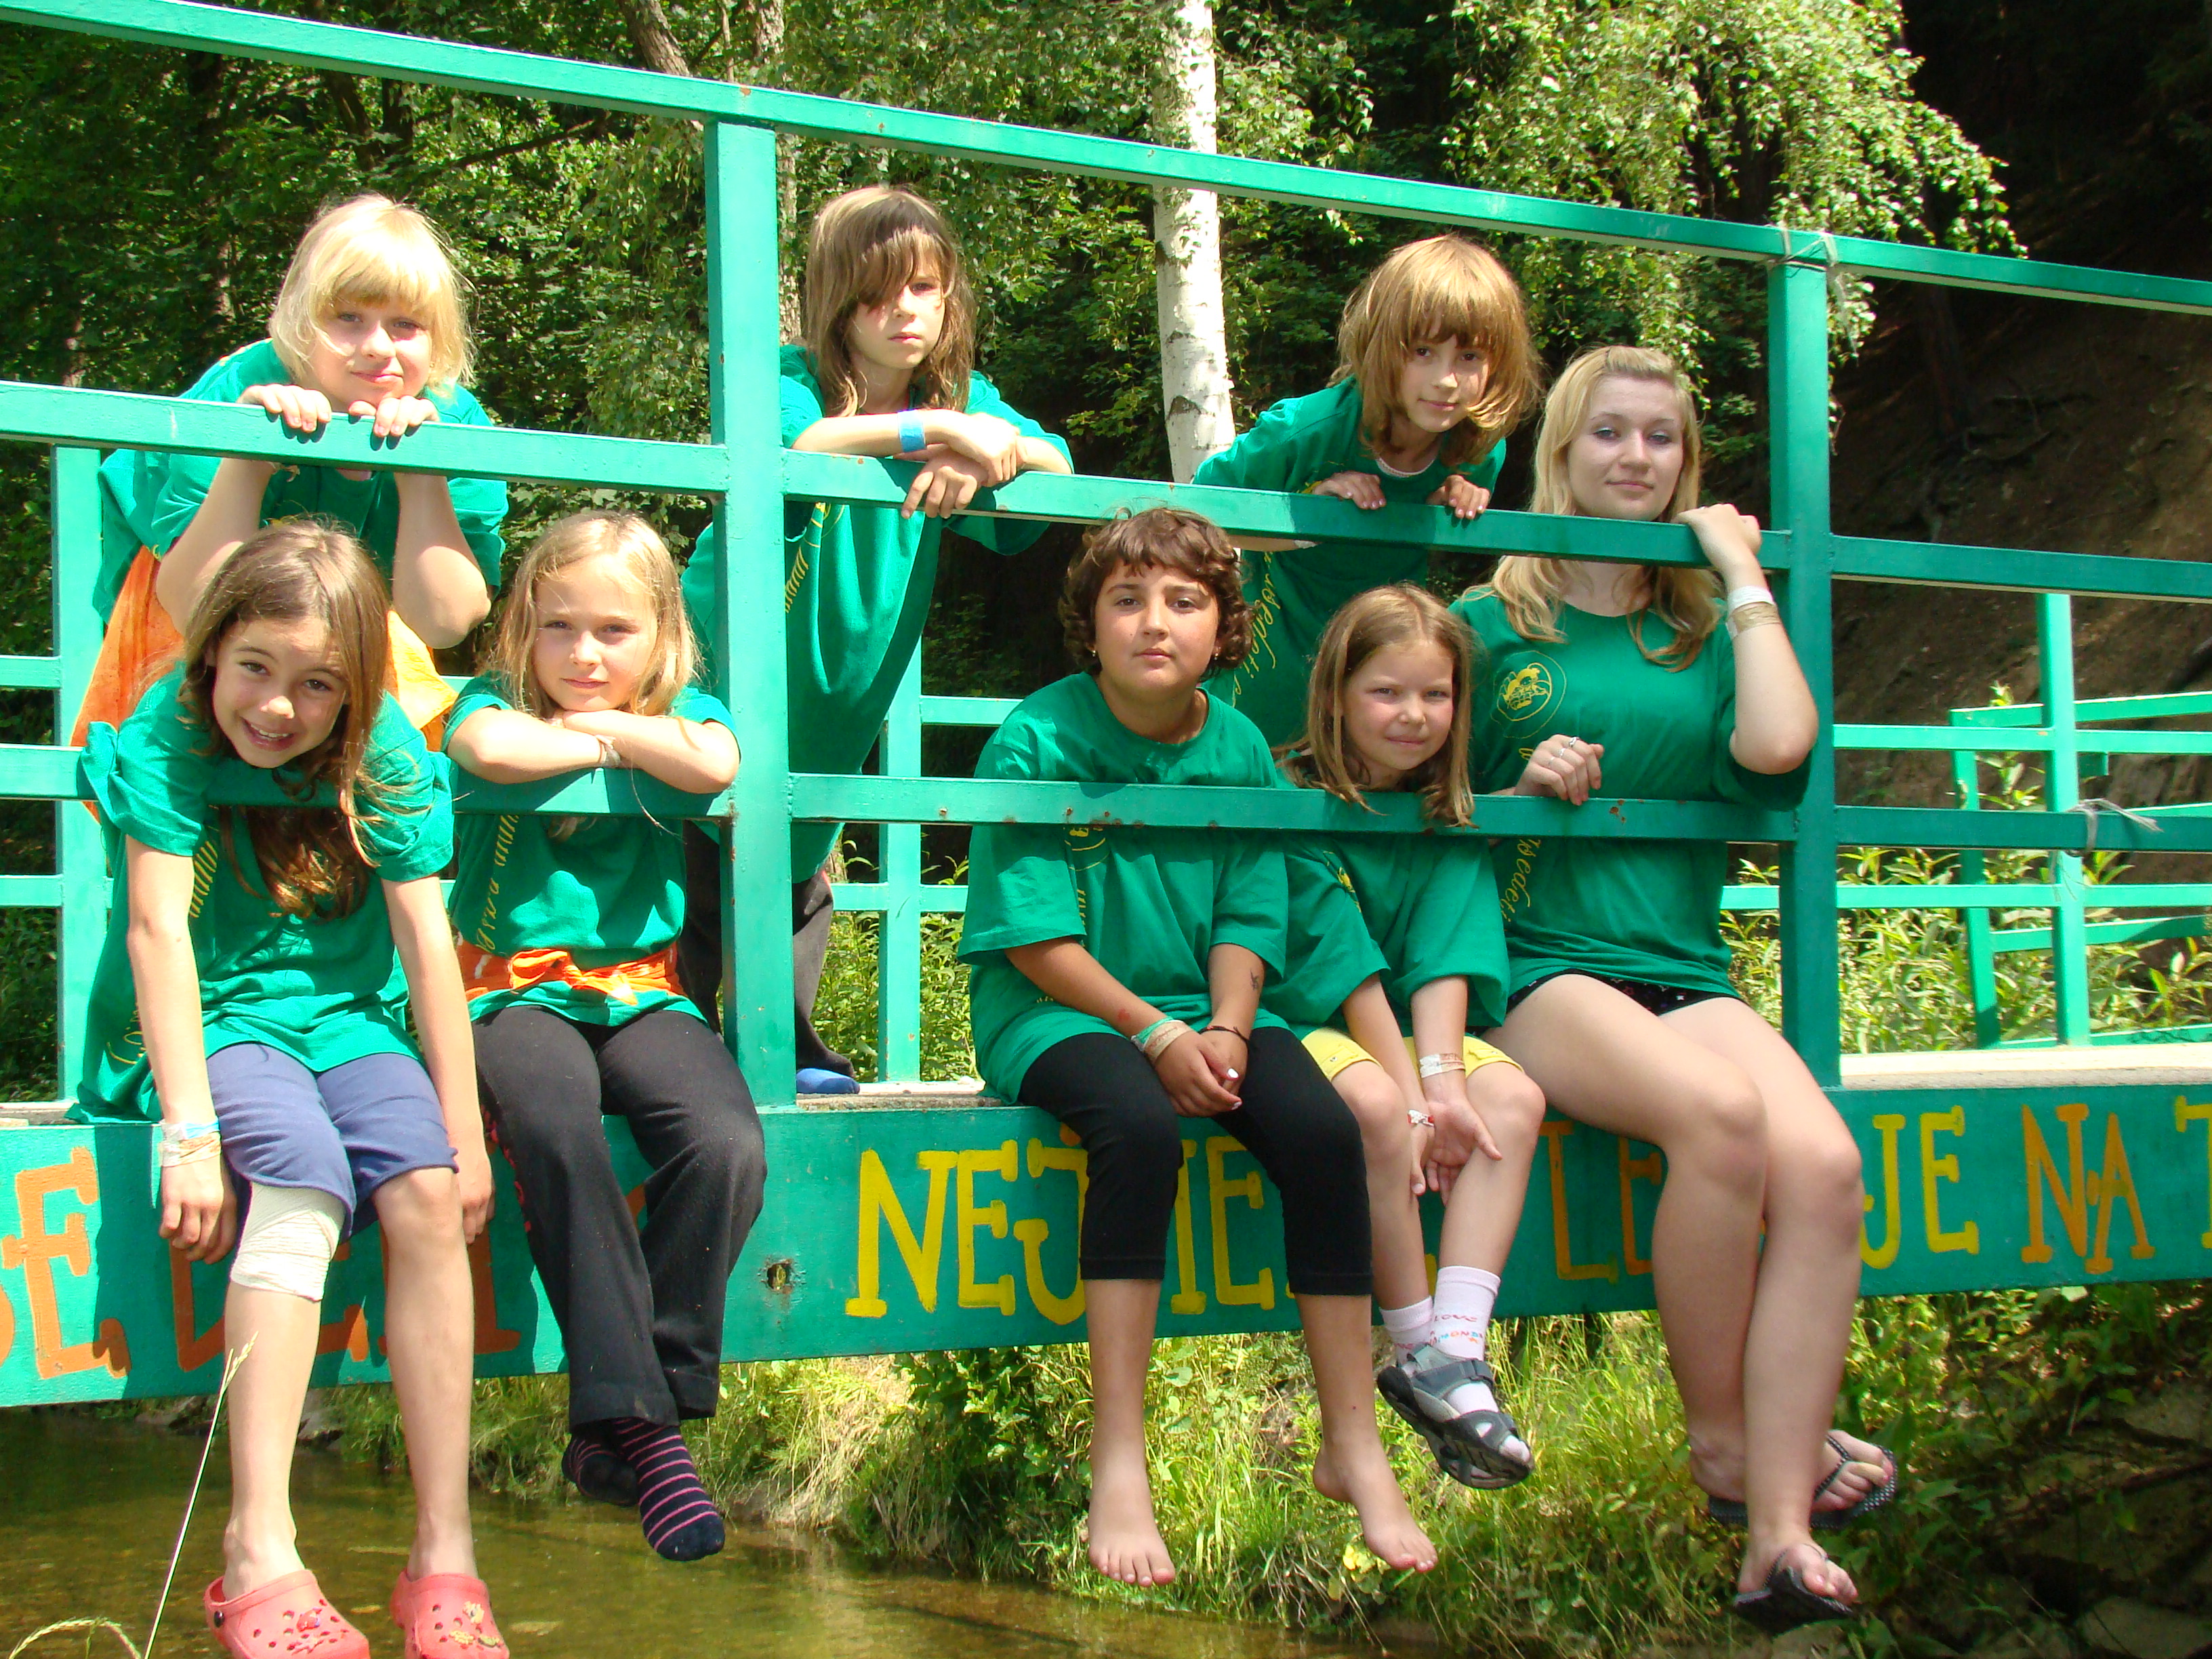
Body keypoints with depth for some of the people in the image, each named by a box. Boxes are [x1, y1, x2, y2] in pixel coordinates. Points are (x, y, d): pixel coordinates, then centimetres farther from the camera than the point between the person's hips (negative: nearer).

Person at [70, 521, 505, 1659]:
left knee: (425, 1190, -26)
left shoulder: (386, 755, -3)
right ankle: (258, 1555, -35)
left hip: (345, 1015, 3)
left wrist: (462, 1130, -9)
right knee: (302, 1180, -33)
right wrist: (190, 1132, -26)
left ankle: (444, 1553, -23)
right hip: (209, 1022, -3)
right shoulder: (167, 738, -10)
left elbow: (427, 942, -6)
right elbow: (158, 930, -17)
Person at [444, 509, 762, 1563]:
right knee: (557, 1133, -35)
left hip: (640, 990, 2)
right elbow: (491, 748, -21)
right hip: (515, 990, -2)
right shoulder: (496, 698, 6)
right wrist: (604, 744, -6)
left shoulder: (681, 710, 12)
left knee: (727, 1145, -27)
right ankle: (637, 1424, -31)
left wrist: (598, 722, -3)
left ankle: (617, 1429, -18)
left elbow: (714, 765, -15)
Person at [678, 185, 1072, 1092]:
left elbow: (1059, 466, -12)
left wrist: (990, 445, -33)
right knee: (699, 883, -7)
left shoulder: (962, 399, 0)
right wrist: (928, 428, -43)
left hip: (835, 703, 5)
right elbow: (779, 445, -40)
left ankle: (787, 1047, 27)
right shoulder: (792, 383, -17)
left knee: (801, 872, 15)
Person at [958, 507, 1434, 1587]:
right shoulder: (1036, 740, -9)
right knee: (1140, 1128, -35)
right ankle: (1118, 1462, -30)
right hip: (1057, 1012, -4)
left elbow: (1245, 922, 6)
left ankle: (1352, 1446, -11)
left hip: (1199, 1010, 4)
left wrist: (1226, 1028, -13)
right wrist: (1155, 1034, -17)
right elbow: (1034, 939, -12)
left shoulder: (1239, 750, 5)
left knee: (1321, 1129, -22)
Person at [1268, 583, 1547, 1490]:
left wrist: (1443, 1081, -23)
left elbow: (1444, 958, -7)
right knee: (1373, 1108, -35)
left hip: (1417, 1030, 5)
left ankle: (1457, 1355, -29)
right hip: (1308, 1024, -5)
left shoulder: (1452, 820, 6)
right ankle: (1418, 1348, -22)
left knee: (1512, 1098, -22)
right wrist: (1413, 1094, -23)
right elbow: (1341, 962, -17)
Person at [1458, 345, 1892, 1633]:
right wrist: (1523, 789, -5)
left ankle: (1779, 1539, -28)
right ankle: (1720, 1439, -15)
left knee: (1824, 1164, -27)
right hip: (1534, 968, -3)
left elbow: (1779, 747, -3)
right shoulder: (1491, 625, 12)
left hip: (1684, 970, 3)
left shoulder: (1705, 631, 19)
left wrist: (1744, 576, 6)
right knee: (1719, 1110, -34)